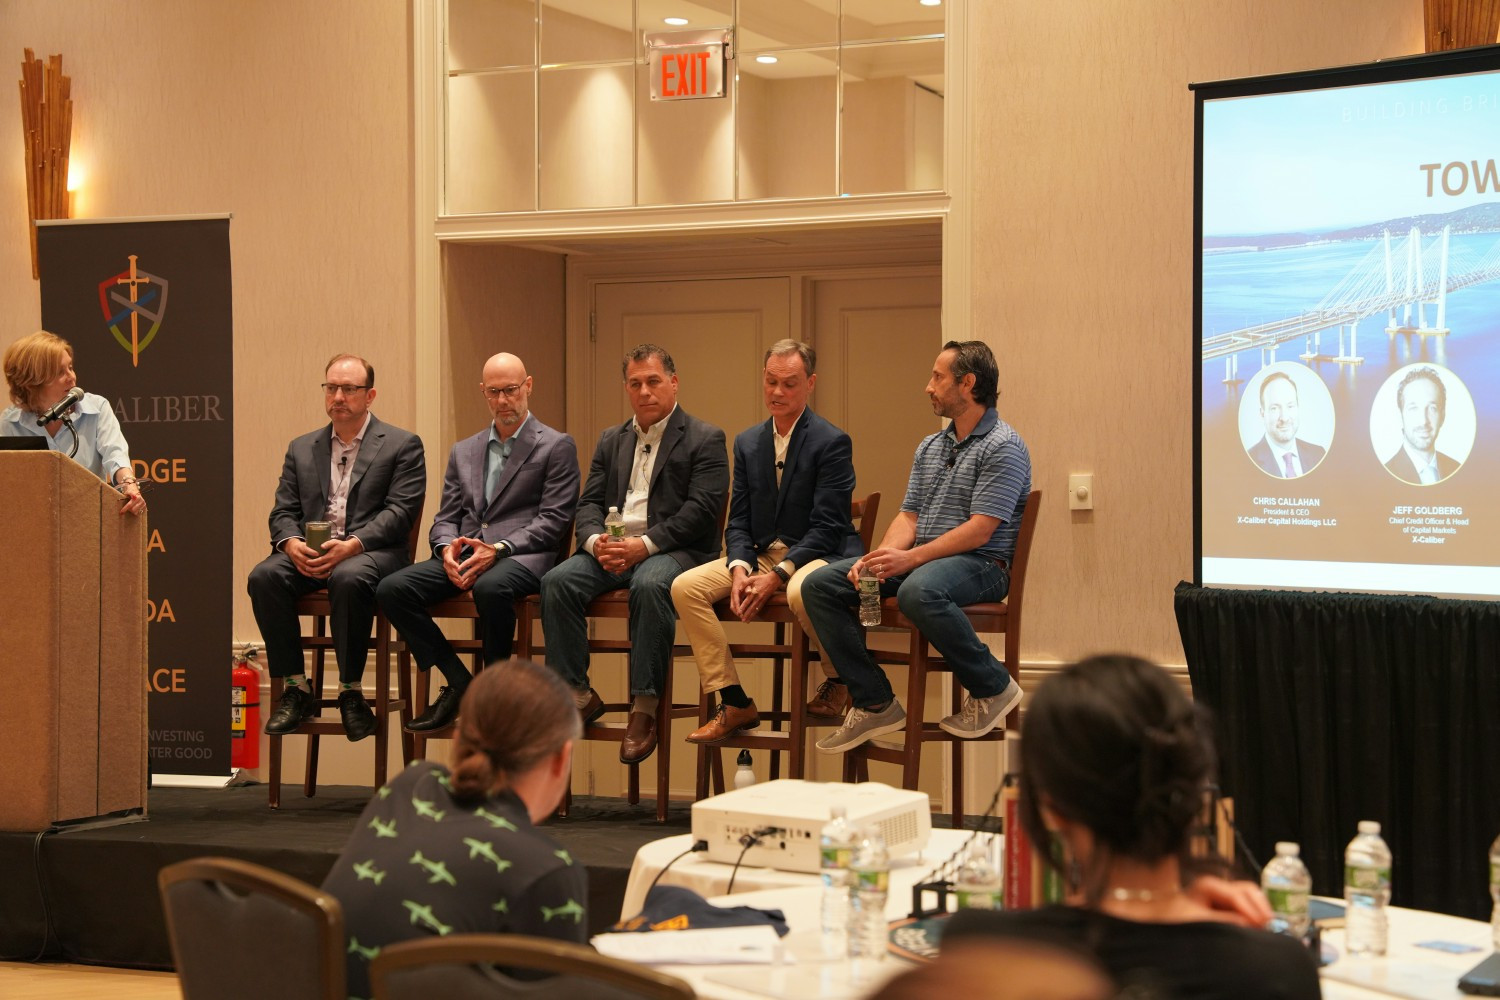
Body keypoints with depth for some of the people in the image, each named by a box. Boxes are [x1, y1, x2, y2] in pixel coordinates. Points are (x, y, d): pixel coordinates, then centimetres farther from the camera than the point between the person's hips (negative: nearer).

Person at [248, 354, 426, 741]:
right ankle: (296, 688, -17)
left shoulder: (403, 445, 6)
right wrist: (291, 543, -10)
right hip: (309, 553, 4)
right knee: (264, 576, -26)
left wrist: (352, 545, -20)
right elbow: (283, 512, 15)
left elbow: (400, 511, -5)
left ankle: (351, 692, -23)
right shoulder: (302, 449, 20)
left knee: (349, 578, -38)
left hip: (372, 552, -4)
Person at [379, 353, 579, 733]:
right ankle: (459, 683, -9)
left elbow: (553, 521, -4)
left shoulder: (556, 447, 6)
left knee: (491, 587, -40)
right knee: (391, 589, -19)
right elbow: (446, 518, 18)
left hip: (522, 556, -5)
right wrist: (447, 549, -7)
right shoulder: (463, 452, 23)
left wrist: (498, 549, -17)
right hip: (464, 556, 6)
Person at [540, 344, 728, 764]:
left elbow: (701, 509, -8)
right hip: (612, 549, 5)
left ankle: (645, 706, -33)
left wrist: (644, 545, -18)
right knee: (557, 581, -23)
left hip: (674, 549, -5)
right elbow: (589, 503, 15)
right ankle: (578, 695, -17)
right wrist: (595, 540, -9)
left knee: (649, 585, -39)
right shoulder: (611, 440, 22)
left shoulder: (704, 439, 4)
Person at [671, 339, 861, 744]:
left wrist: (776, 575, -23)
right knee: (685, 587, -14)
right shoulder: (748, 443, 13)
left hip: (816, 556, -6)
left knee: (801, 593, -40)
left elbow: (827, 527, -14)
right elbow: (738, 521, 11)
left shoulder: (832, 442, -7)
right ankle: (734, 703, -11)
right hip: (760, 555, 6)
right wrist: (739, 570, -11)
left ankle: (838, 685, -9)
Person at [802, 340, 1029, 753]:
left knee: (919, 591, -41)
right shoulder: (929, 447, 18)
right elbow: (908, 517, 14)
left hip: (980, 565, -8)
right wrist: (880, 558, -8)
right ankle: (874, 703, -7)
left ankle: (992, 687, -19)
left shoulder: (1003, 447, -9)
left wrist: (911, 558, -23)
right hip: (919, 559, 8)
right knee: (819, 585, -7)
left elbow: (980, 531, -18)